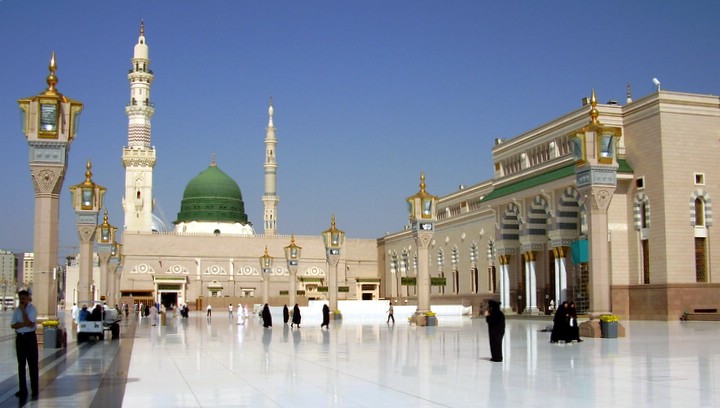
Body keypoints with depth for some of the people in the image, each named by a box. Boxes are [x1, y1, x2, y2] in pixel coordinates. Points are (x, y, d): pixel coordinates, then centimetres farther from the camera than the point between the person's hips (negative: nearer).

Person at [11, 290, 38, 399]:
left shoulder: (32, 309, -7)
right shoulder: (16, 310, 7)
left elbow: (28, 323, -20)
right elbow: (13, 325, -1)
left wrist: (23, 310, -14)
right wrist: (24, 324, -16)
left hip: (30, 337, -5)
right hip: (19, 337, 5)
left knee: (33, 364, -1)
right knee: (21, 364, 8)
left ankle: (35, 390, 4)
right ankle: (23, 390, 15)